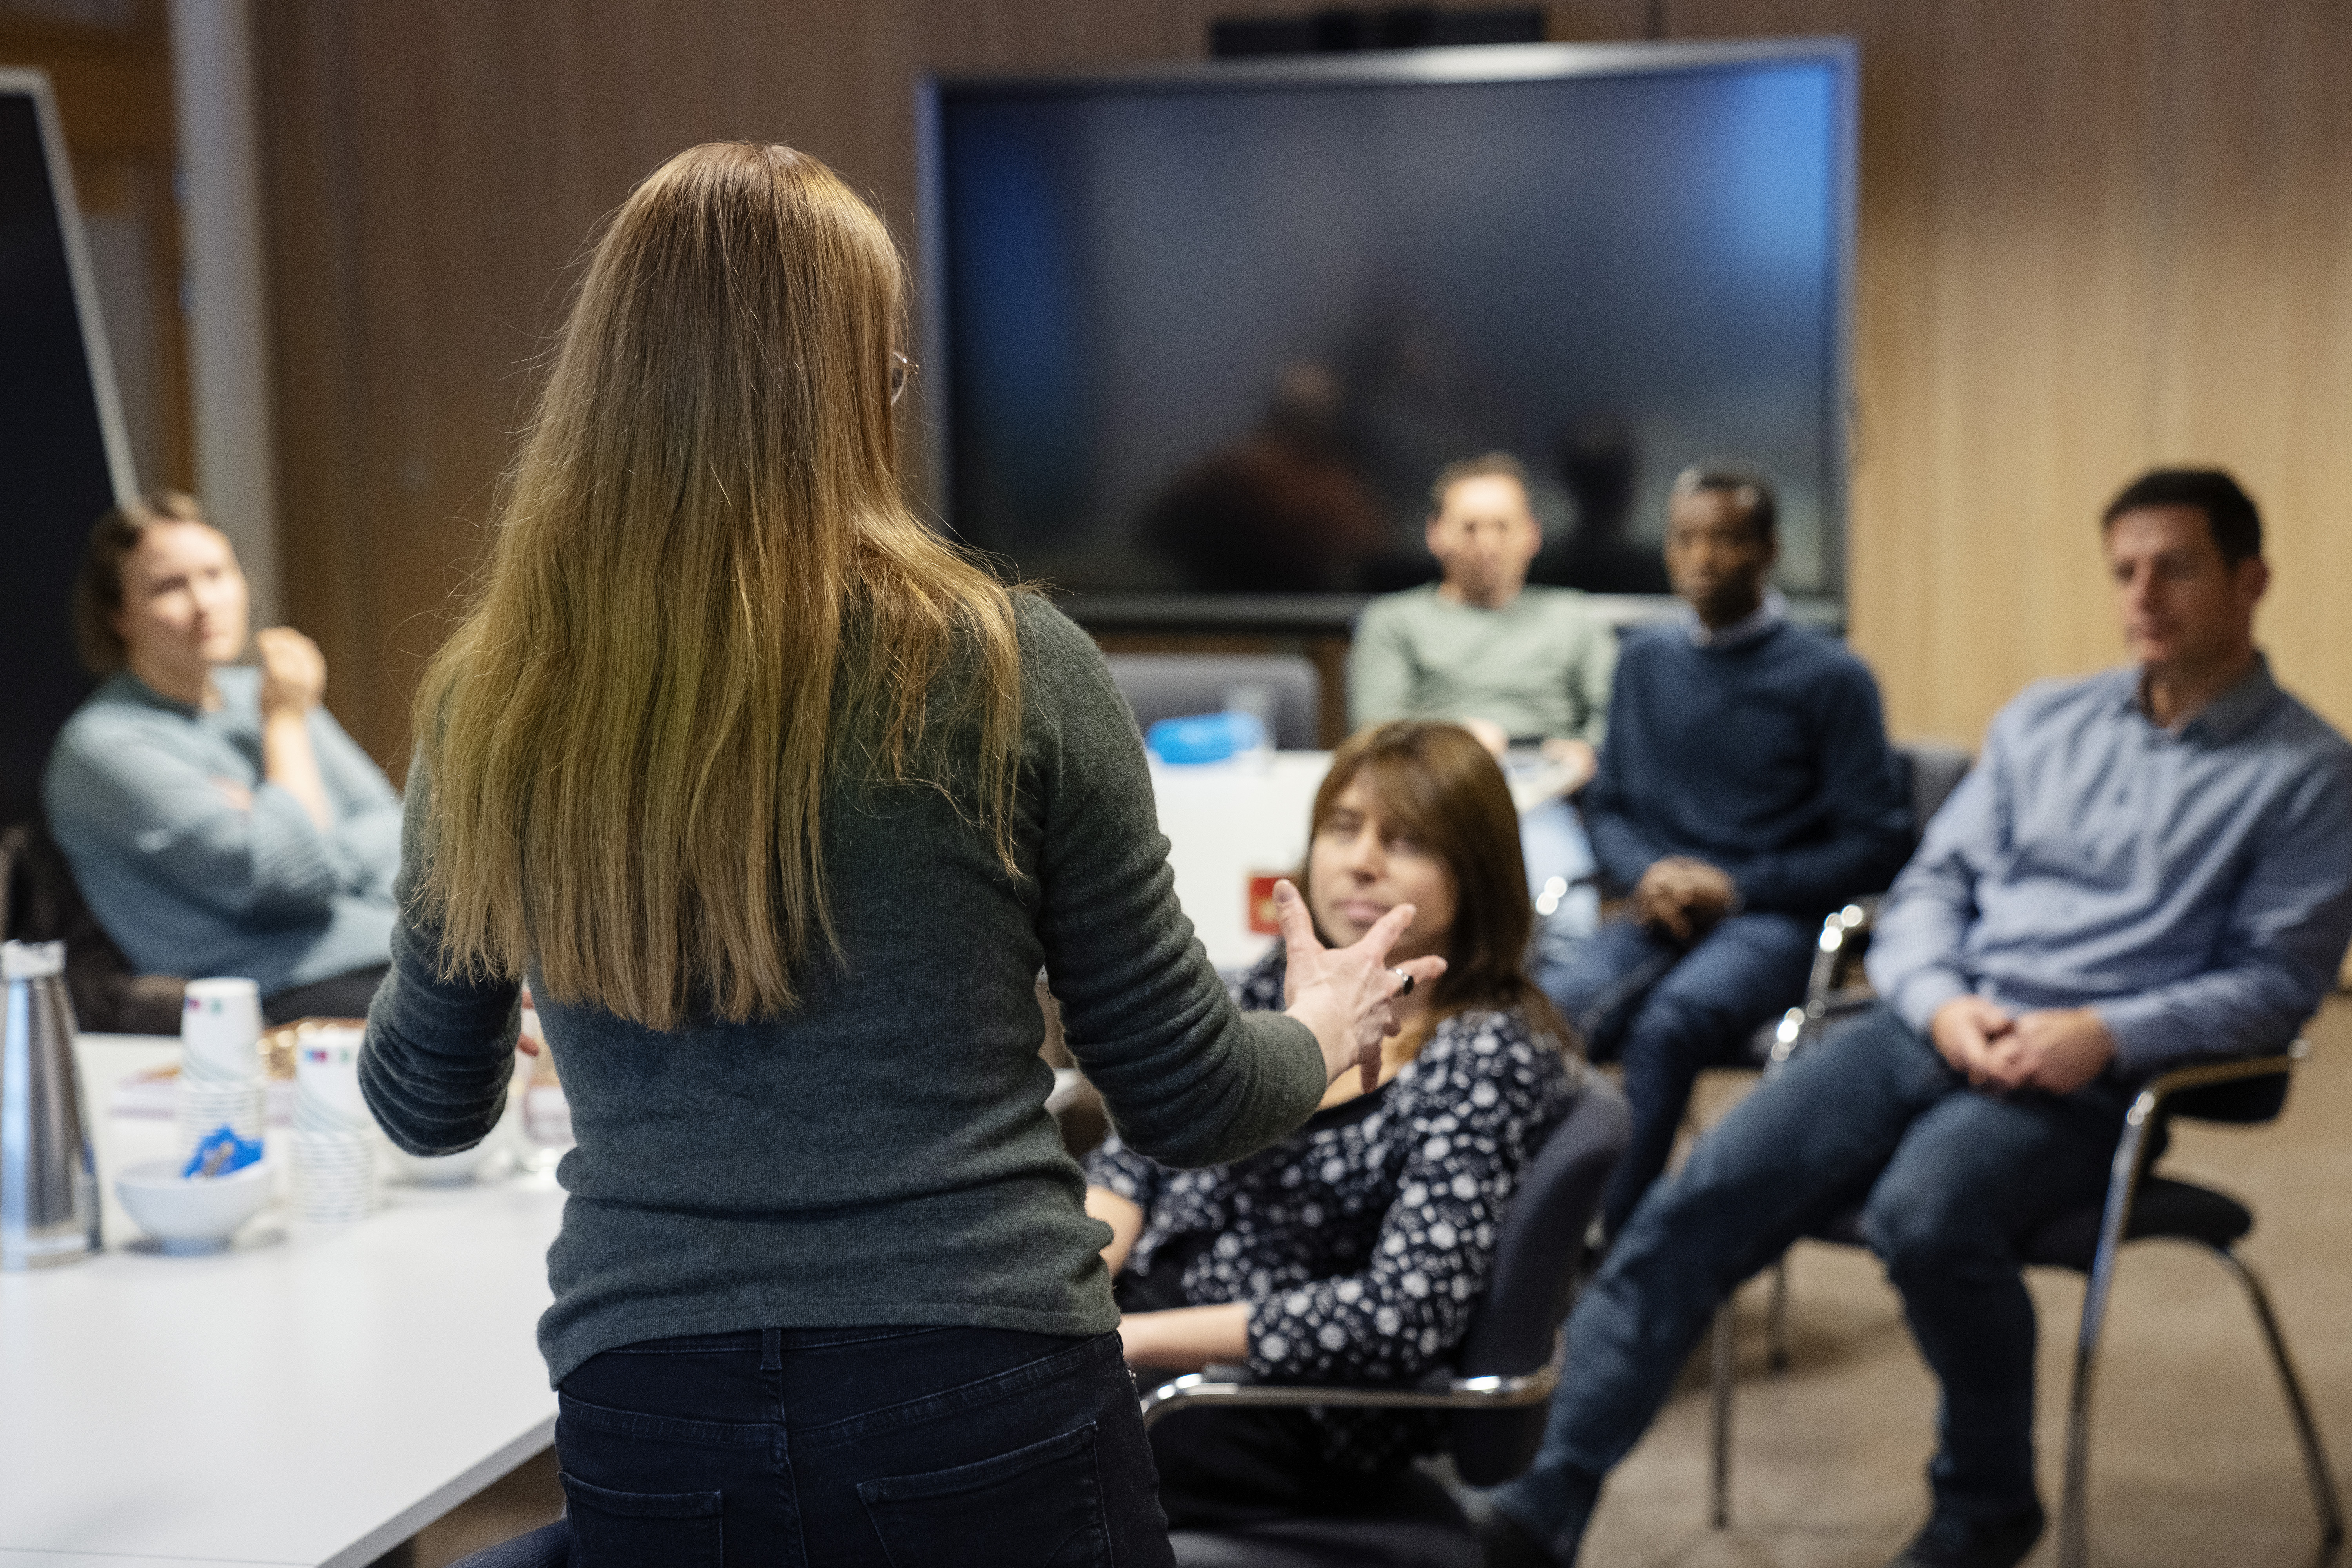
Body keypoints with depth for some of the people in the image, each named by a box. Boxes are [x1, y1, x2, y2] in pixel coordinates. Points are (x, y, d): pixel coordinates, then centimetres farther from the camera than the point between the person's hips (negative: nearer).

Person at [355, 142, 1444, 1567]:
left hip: (651, 1437, 2)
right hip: (985, 1407, -2)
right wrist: (1319, 1039, 21)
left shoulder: (490, 712, -3)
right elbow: (1184, 1103, -1)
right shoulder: (1004, 671, -10)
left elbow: (429, 1110, 12)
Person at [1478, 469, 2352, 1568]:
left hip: (2088, 1075, -4)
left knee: (1927, 1214, -34)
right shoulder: (2042, 721, 17)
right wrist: (1941, 1004, -6)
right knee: (1707, 1191, -17)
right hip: (1938, 1026, 5)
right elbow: (1931, 884, 15)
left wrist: (2107, 1035, -16)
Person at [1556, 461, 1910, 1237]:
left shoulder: (1830, 678, 3)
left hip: (1770, 920, -4)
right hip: (1656, 917, 4)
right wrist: (1648, 874, 0)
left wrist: (1737, 887, -9)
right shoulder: (1645, 662, 19)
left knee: (1667, 1025, -37)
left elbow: (1876, 845, 1)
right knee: (1545, 1013, -31)